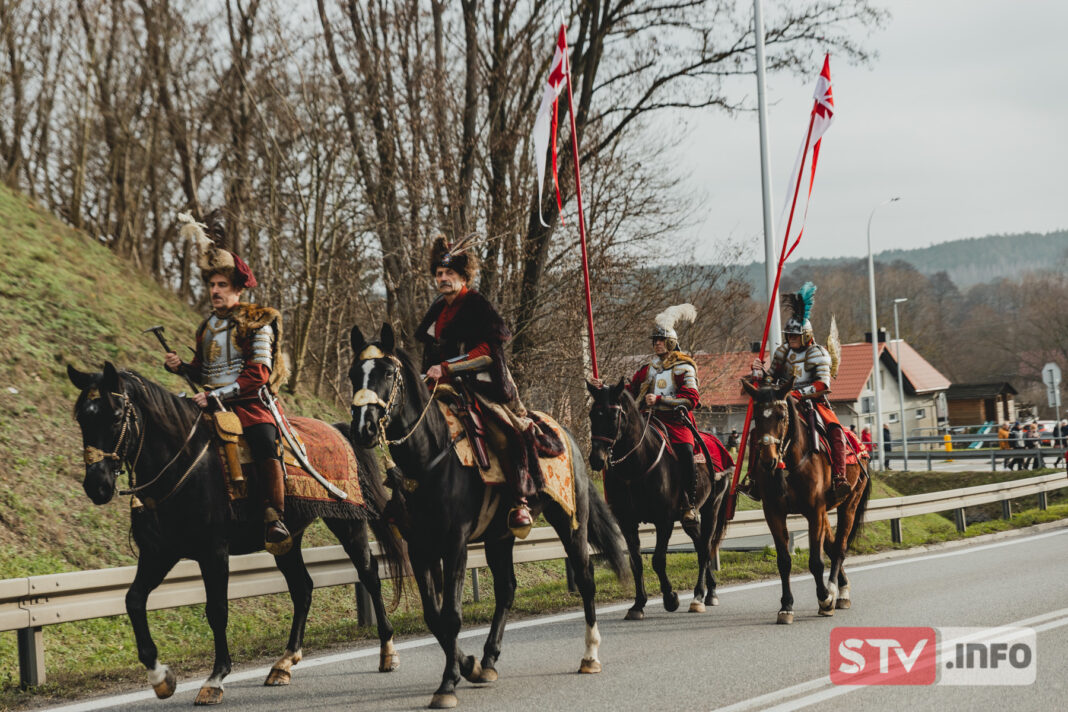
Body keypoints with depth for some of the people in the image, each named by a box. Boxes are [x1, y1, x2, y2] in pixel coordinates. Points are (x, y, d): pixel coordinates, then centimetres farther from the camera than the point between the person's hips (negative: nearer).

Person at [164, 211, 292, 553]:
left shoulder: (258, 323, -2)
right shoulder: (207, 325, 17)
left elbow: (257, 375, -11)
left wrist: (217, 397, -18)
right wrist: (181, 367, 5)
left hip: (249, 403, -7)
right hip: (212, 403, 7)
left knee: (265, 443, -34)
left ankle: (275, 518, -28)